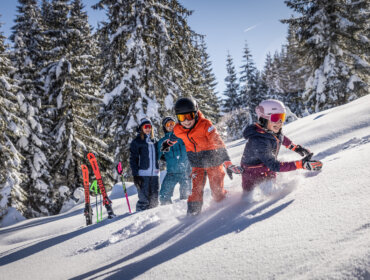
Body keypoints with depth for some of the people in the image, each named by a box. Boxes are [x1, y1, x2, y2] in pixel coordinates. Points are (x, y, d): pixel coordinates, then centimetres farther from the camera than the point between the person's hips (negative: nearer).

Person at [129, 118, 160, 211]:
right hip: (143, 174, -5)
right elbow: (133, 159, -3)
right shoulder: (136, 142, 2)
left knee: (154, 199, 6)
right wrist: (135, 175, -11)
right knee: (144, 200, -9)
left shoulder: (154, 141, 17)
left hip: (154, 174, 5)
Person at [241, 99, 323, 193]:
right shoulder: (258, 141, -35)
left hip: (269, 175, 8)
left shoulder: (274, 131, -10)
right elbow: (274, 166, -39)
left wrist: (295, 147, 13)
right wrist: (301, 164, -43)